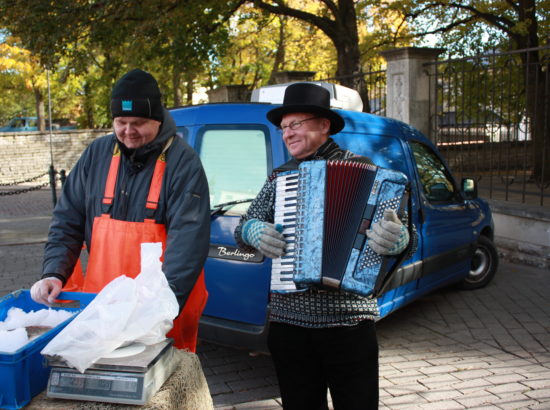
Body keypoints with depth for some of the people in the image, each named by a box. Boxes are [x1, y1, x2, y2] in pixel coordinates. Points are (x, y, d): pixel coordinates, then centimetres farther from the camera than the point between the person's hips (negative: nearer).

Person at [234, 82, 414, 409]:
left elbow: (396, 227, -4)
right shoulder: (279, 178, 13)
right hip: (288, 323, 4)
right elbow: (244, 228, 15)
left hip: (349, 322, -3)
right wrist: (254, 232, -8)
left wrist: (397, 240, -27)